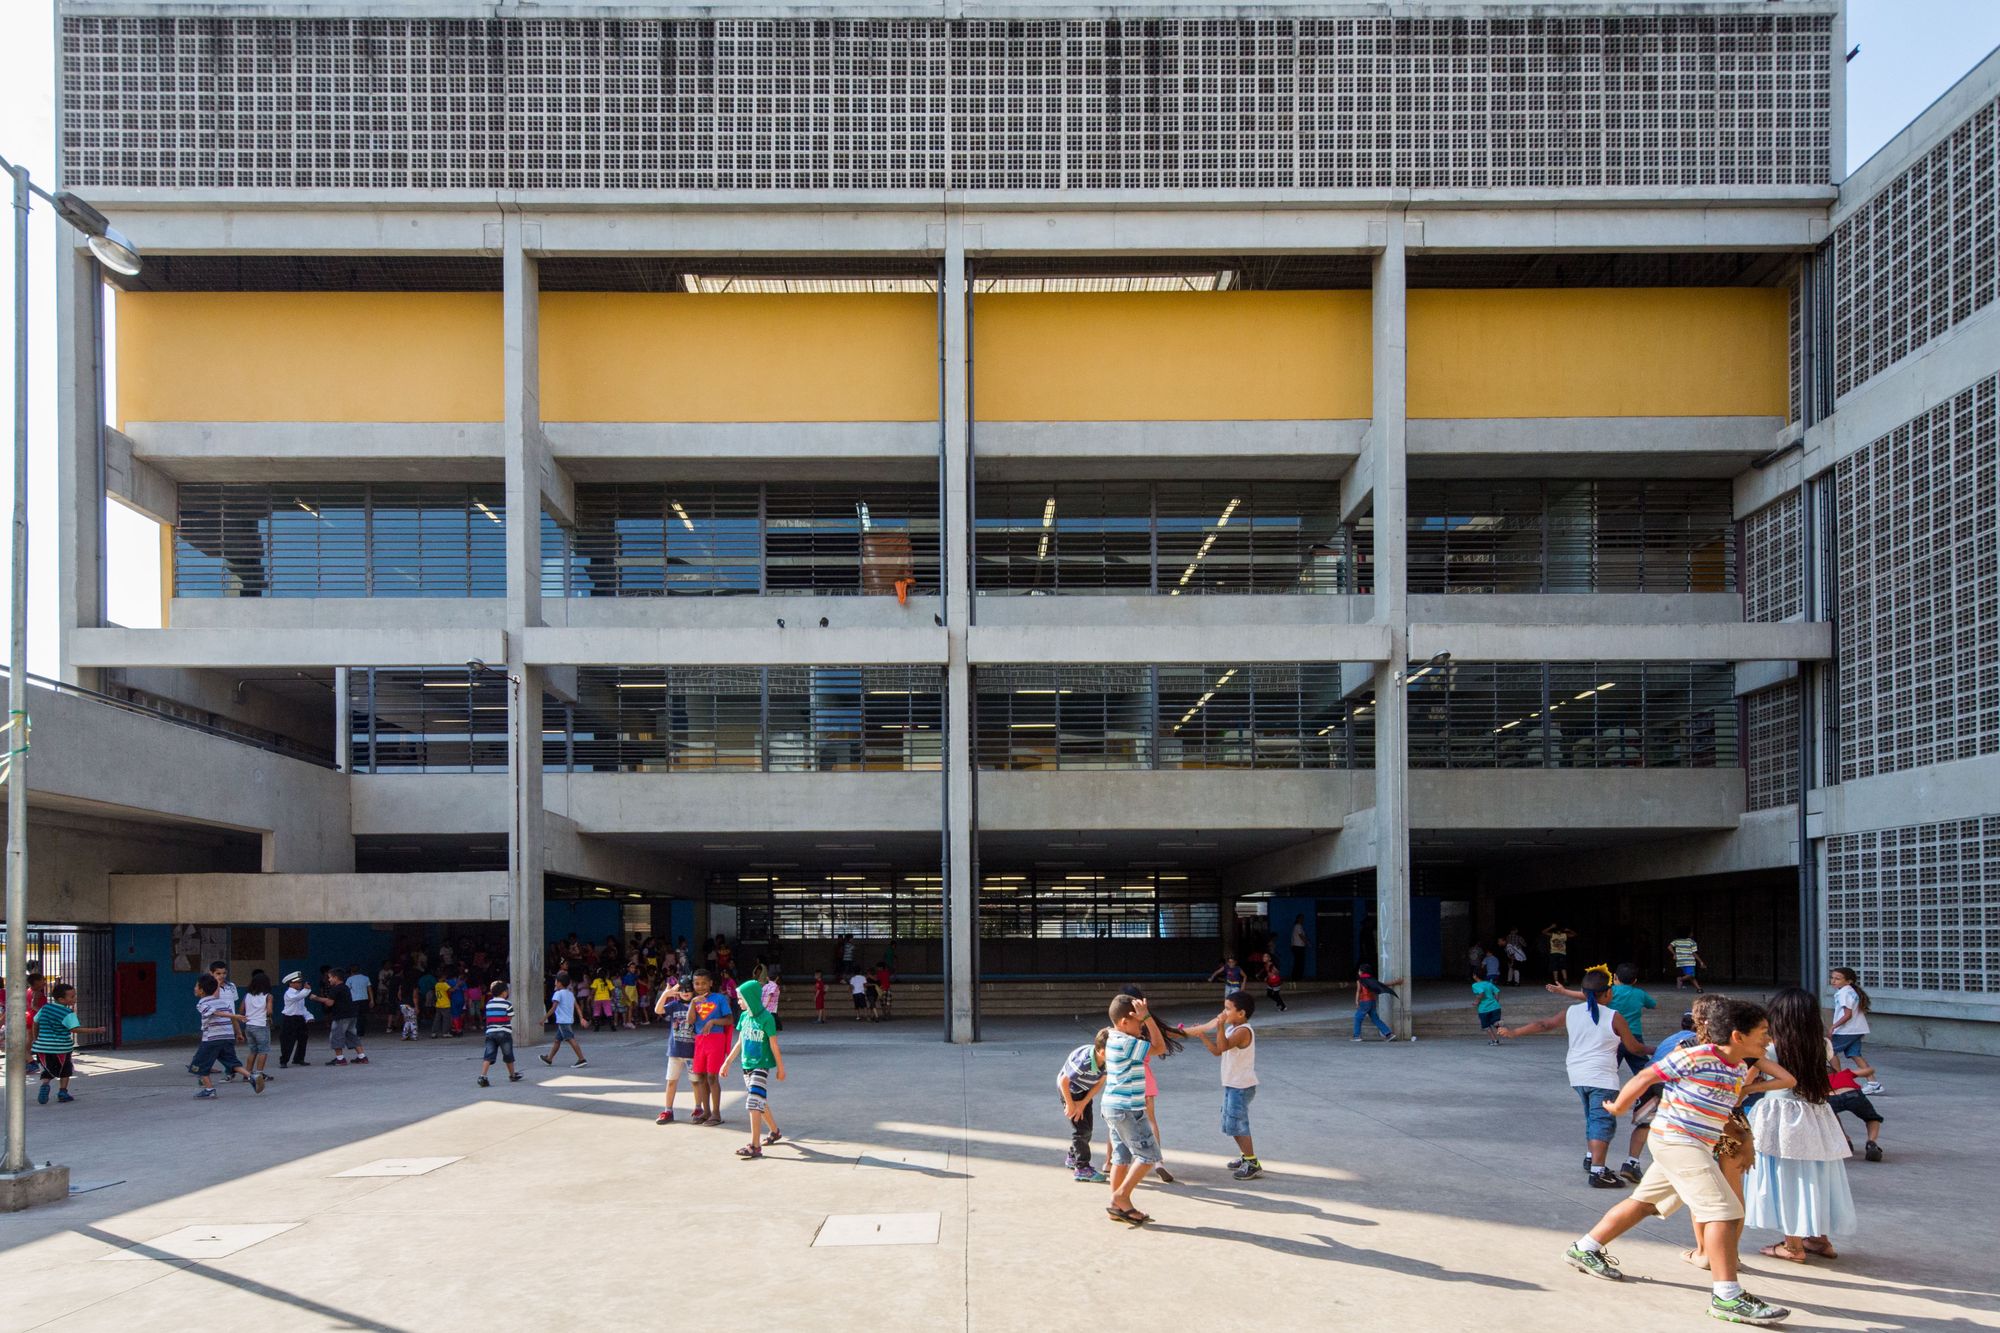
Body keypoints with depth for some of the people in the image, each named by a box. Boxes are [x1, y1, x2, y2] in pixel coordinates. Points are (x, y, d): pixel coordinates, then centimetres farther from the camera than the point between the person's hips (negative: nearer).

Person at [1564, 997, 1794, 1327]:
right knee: (1722, 1210, -16)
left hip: (1697, 1147, 10)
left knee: (1646, 1201, 18)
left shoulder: (1740, 1069, 7)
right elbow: (1647, 1076, -11)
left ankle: (1585, 1249, 30)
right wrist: (1619, 1106, -2)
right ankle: (1727, 1297, -15)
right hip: (1677, 1141, -10)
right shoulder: (1697, 1057, -19)